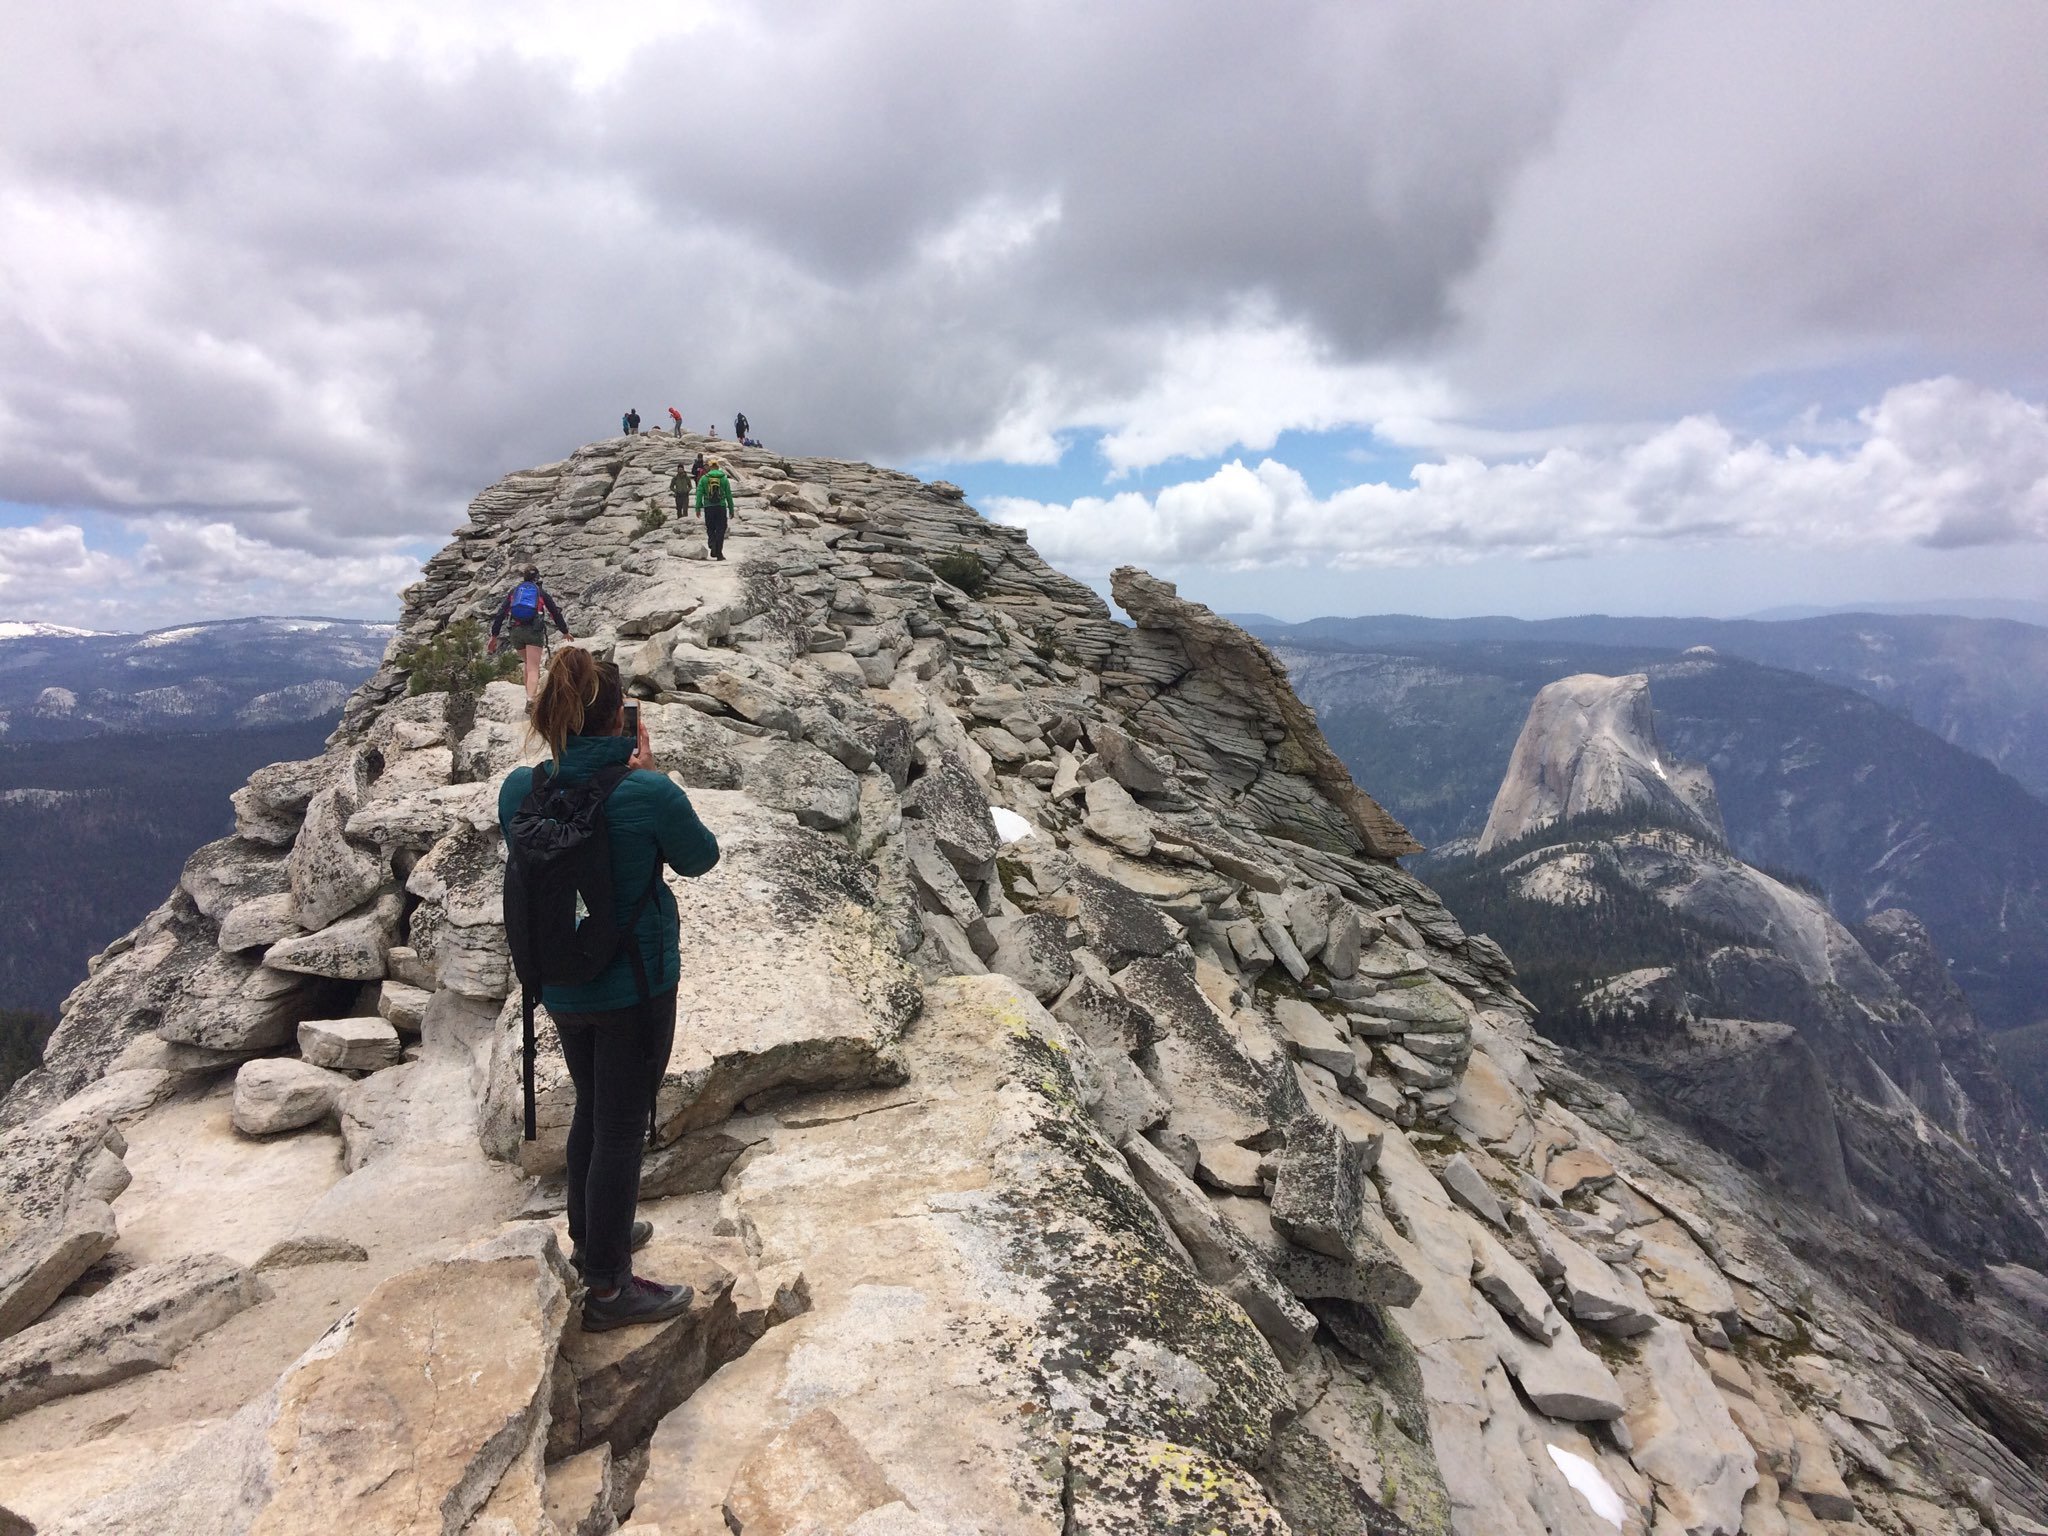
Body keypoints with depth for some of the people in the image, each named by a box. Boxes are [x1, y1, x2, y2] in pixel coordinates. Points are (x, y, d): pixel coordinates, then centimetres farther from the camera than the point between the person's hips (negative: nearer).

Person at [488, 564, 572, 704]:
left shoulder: (513, 591, 15)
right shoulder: (541, 592, 10)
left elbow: (500, 614, 9)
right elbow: (555, 613, 13)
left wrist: (494, 636, 10)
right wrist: (565, 632, 26)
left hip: (515, 632, 3)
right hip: (534, 631, -3)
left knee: (529, 664, 25)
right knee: (533, 669, -11)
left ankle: (531, 695, 26)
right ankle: (530, 699, -31)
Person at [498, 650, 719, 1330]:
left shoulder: (519, 788, -10)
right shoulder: (649, 794, -24)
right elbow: (700, 858, -5)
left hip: (559, 984, 6)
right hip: (636, 984, -6)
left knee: (591, 1108, 26)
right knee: (621, 1127, 9)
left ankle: (590, 1235, 46)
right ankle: (607, 1287, 23)